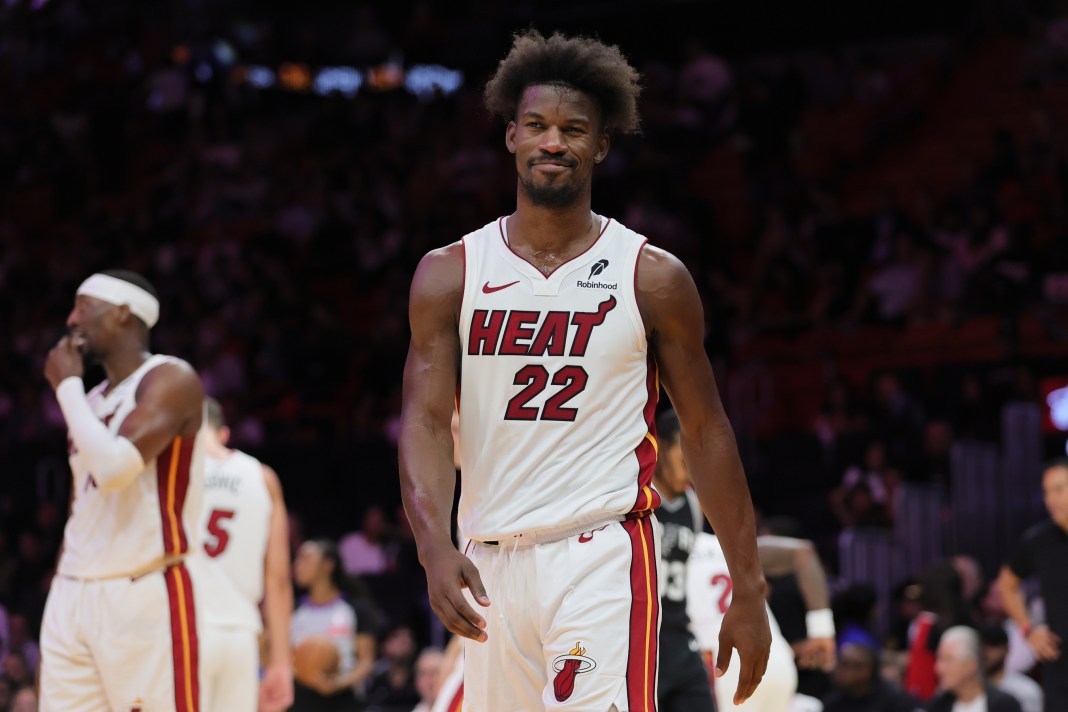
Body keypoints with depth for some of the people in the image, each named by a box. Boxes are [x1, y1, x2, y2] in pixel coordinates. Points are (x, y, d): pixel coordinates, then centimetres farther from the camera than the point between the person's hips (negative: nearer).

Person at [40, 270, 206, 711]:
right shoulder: (91, 401, 18)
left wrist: (67, 385, -10)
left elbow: (114, 468, -23)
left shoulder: (169, 379, -8)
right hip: (74, 602, 8)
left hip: (146, 602, -8)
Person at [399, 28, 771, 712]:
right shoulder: (450, 274, 6)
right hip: (491, 564, 3)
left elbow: (707, 431, 6)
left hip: (603, 557, -3)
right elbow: (426, 421, -3)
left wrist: (749, 587, 3)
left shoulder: (653, 278, 2)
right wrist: (435, 545, -21)